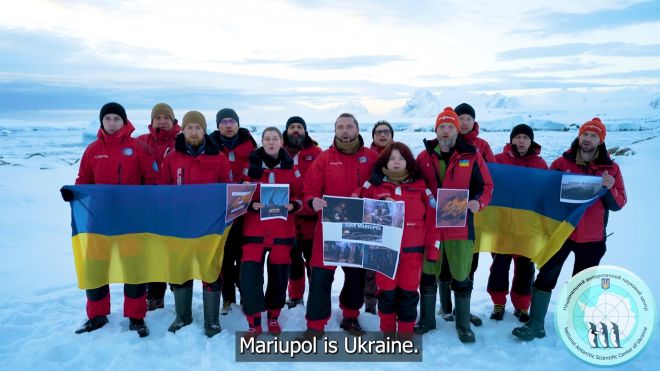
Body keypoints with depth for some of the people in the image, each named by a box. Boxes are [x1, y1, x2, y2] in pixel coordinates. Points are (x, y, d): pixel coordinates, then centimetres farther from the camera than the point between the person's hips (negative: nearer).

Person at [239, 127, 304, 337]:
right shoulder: (252, 166, 4)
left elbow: (301, 194, 8)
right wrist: (251, 204, -13)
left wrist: (293, 205, -12)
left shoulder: (291, 167, 4)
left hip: (282, 230, 1)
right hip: (254, 228, 0)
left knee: (279, 274, 8)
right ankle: (254, 323, 4)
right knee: (249, 274, -9)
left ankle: (273, 318, 28)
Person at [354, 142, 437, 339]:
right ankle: (387, 332, 27)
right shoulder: (374, 184, 2)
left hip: (412, 250, 0)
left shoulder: (420, 185, 4)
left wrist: (432, 247, 0)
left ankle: (406, 334, 22)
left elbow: (432, 218, 4)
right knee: (387, 292, 8)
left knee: (408, 293, 6)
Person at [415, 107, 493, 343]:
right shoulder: (424, 156, 4)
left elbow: (486, 186, 2)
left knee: (461, 277, 7)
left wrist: (479, 202, -16)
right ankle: (427, 319, 30)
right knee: (428, 274, 13)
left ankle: (463, 324, 26)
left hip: (460, 224, -2)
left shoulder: (472, 155, -2)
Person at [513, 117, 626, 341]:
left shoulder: (610, 169, 0)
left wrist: (610, 189, -19)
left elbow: (617, 204, -2)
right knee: (546, 276, -1)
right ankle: (535, 324, 6)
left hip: (592, 237, 1)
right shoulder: (561, 163, -1)